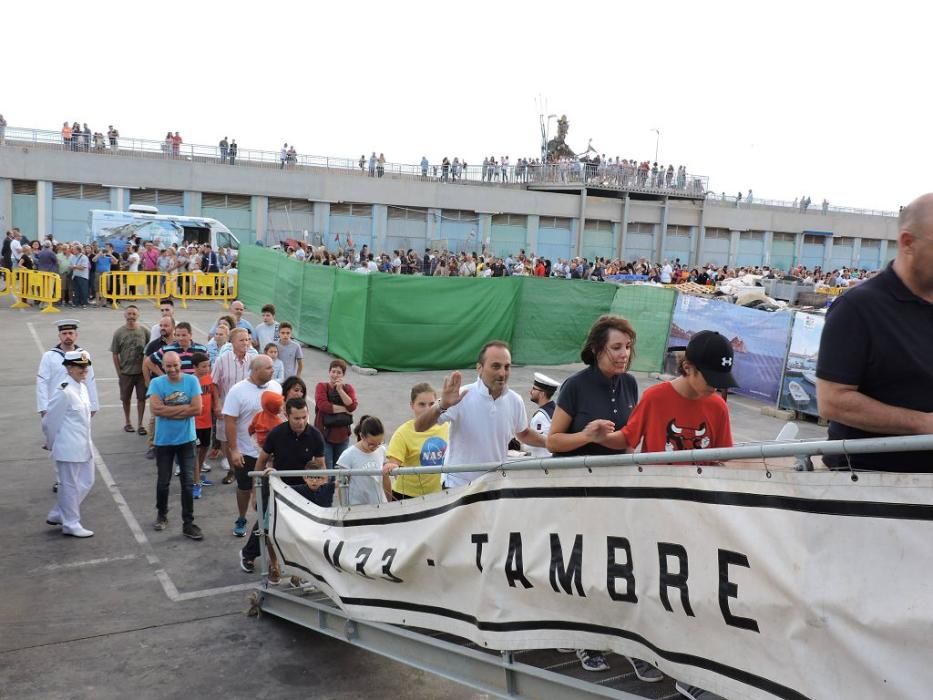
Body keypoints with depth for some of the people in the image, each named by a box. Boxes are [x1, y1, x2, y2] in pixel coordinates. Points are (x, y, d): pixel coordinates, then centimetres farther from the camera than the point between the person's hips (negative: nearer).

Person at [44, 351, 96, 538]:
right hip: (69, 448, -9)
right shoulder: (63, 392, -19)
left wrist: (87, 441, 18)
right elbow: (49, 421, -13)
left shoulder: (82, 387, 6)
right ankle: (70, 524, 19)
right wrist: (52, 444, 1)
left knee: (86, 482, 17)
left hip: (84, 446, 9)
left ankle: (57, 515, 31)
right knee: (70, 485, 4)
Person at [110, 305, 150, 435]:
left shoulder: (144, 332, -3)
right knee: (126, 398, 13)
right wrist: (119, 372, -4)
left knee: (141, 398, 4)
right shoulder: (119, 333, -5)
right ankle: (127, 422, 31)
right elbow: (115, 354, -1)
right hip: (126, 372, 0)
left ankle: (140, 424, 16)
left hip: (142, 372, 0)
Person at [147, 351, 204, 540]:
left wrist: (169, 410, -15)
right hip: (164, 440, 0)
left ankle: (188, 523, 9)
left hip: (186, 439, 0)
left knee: (188, 482, 1)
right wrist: (184, 408, -18)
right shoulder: (157, 383, -8)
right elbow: (156, 409, -21)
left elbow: (197, 408, -15)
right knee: (163, 481, 14)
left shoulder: (191, 381, -7)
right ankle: (162, 515, 37)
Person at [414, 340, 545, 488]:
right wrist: (442, 406, -37)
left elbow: (523, 434, 18)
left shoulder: (515, 401, -1)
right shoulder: (461, 397, -16)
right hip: (457, 485, -4)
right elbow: (419, 427, -20)